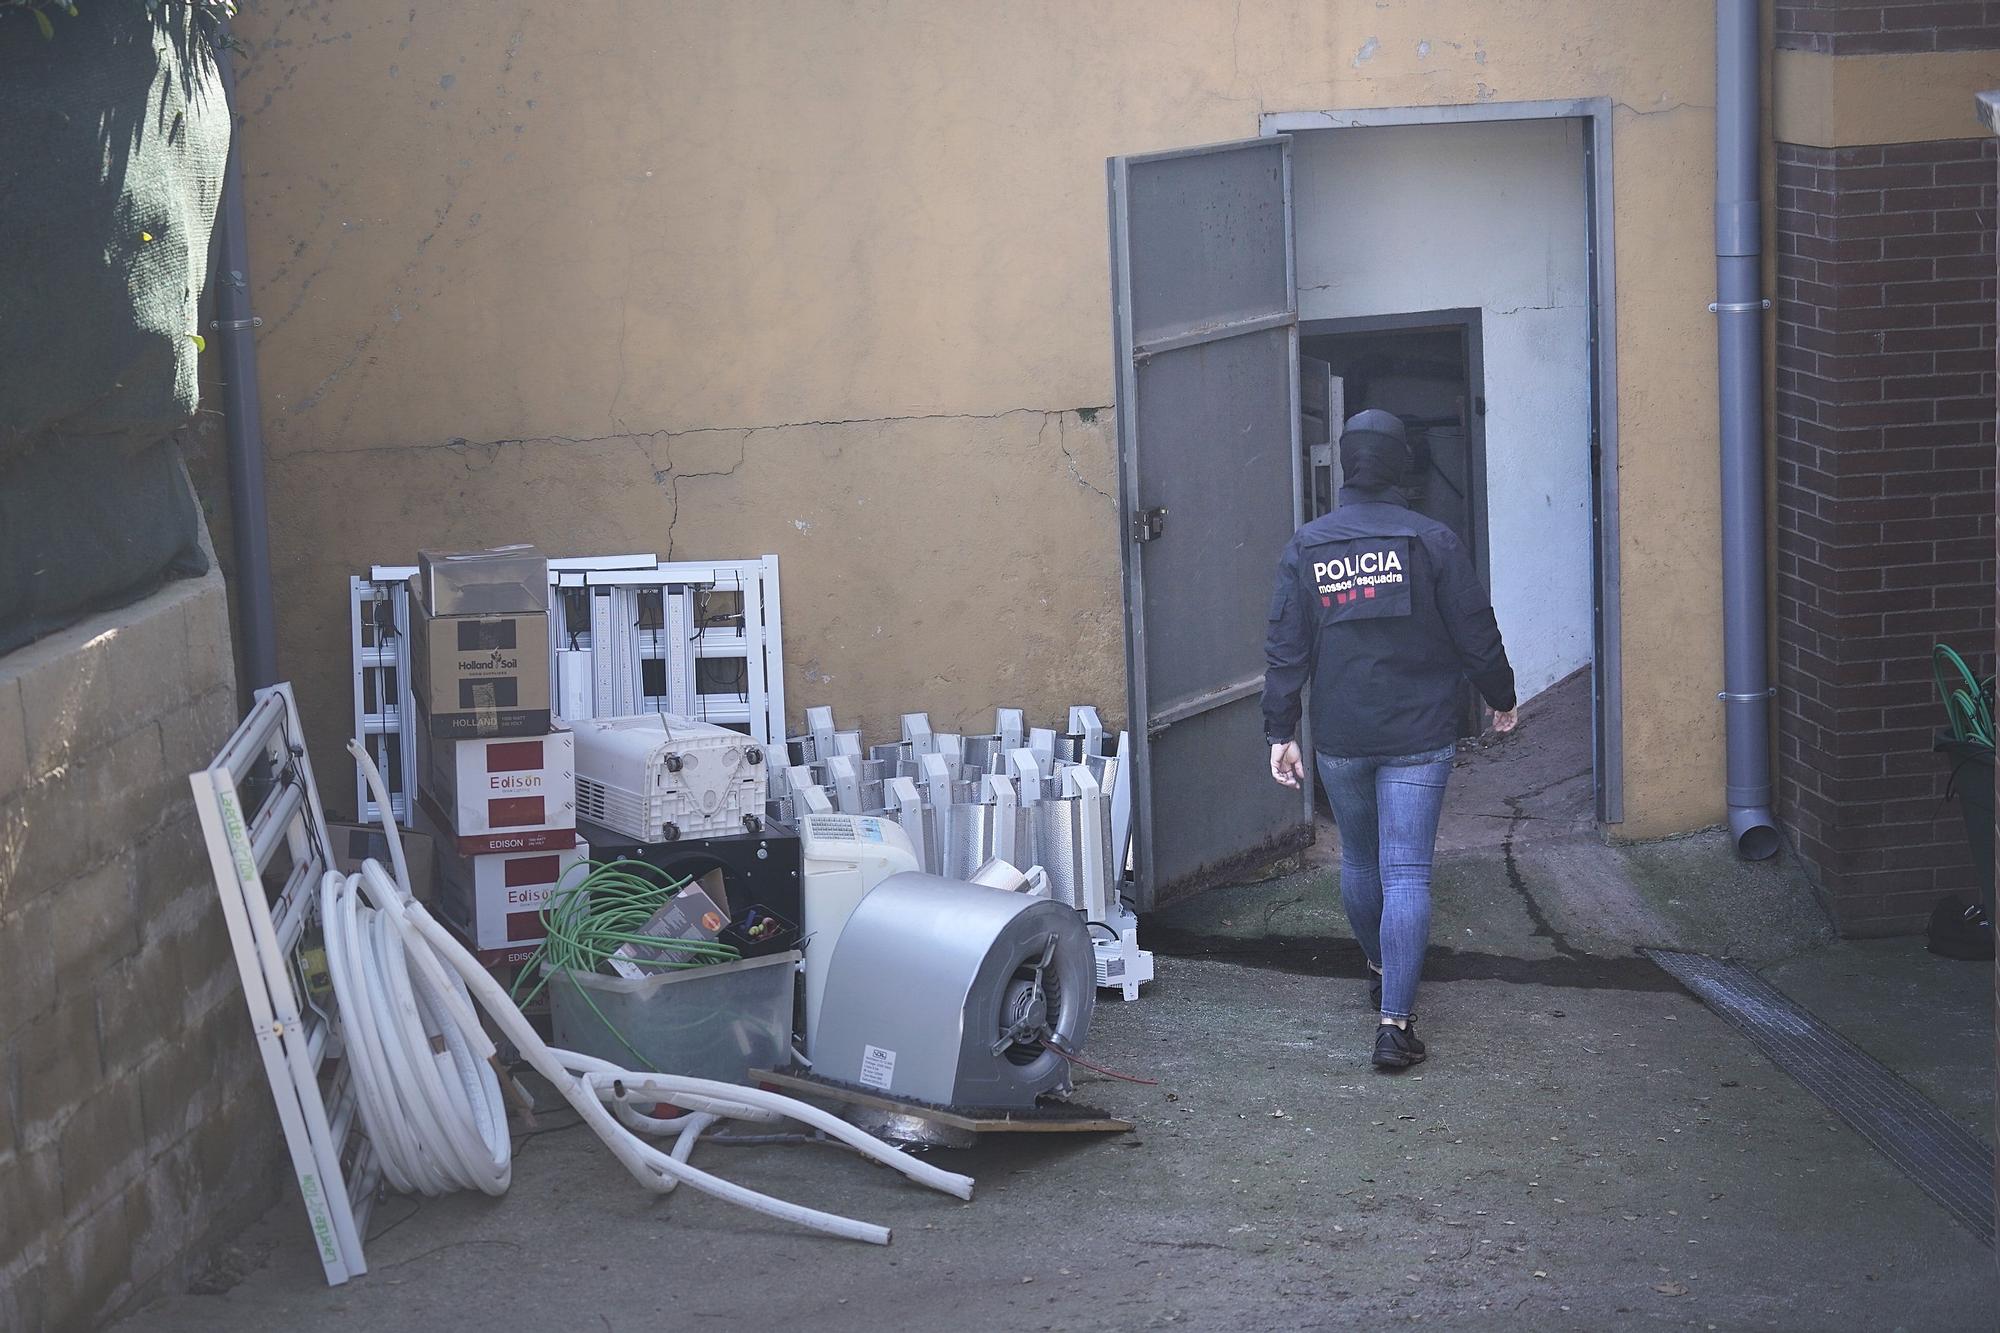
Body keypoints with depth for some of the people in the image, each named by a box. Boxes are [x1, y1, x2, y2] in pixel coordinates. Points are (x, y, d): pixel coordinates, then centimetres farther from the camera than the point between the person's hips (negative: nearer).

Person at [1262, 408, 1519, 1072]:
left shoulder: (1307, 546, 0)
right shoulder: (1432, 541, -6)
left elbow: (1286, 648, -1)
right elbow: (1476, 633, -2)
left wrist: (1281, 731, 3)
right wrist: (1501, 697, 14)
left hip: (1339, 740, 2)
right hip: (1418, 736, -2)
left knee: (1358, 860, 22)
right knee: (1406, 873, -4)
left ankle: (1381, 972, 42)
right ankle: (1395, 1022, -11)